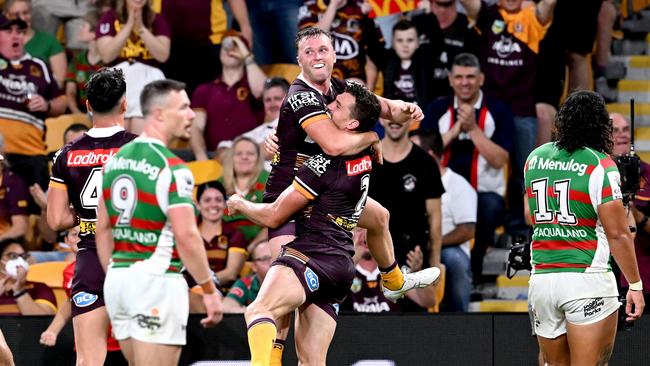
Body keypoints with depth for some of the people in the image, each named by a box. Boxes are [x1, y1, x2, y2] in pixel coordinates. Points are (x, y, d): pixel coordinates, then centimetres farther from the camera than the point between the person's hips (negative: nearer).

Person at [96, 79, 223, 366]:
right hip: (156, 279, -8)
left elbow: (103, 229, 16)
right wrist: (209, 290, -11)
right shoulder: (171, 168, -13)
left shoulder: (116, 160, 11)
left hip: (117, 278, 8)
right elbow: (186, 236, -18)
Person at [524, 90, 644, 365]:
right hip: (588, 279, -5)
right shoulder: (600, 166, -8)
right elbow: (617, 234, -10)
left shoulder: (535, 158, 9)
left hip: (541, 278, 5)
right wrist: (635, 285, -3)